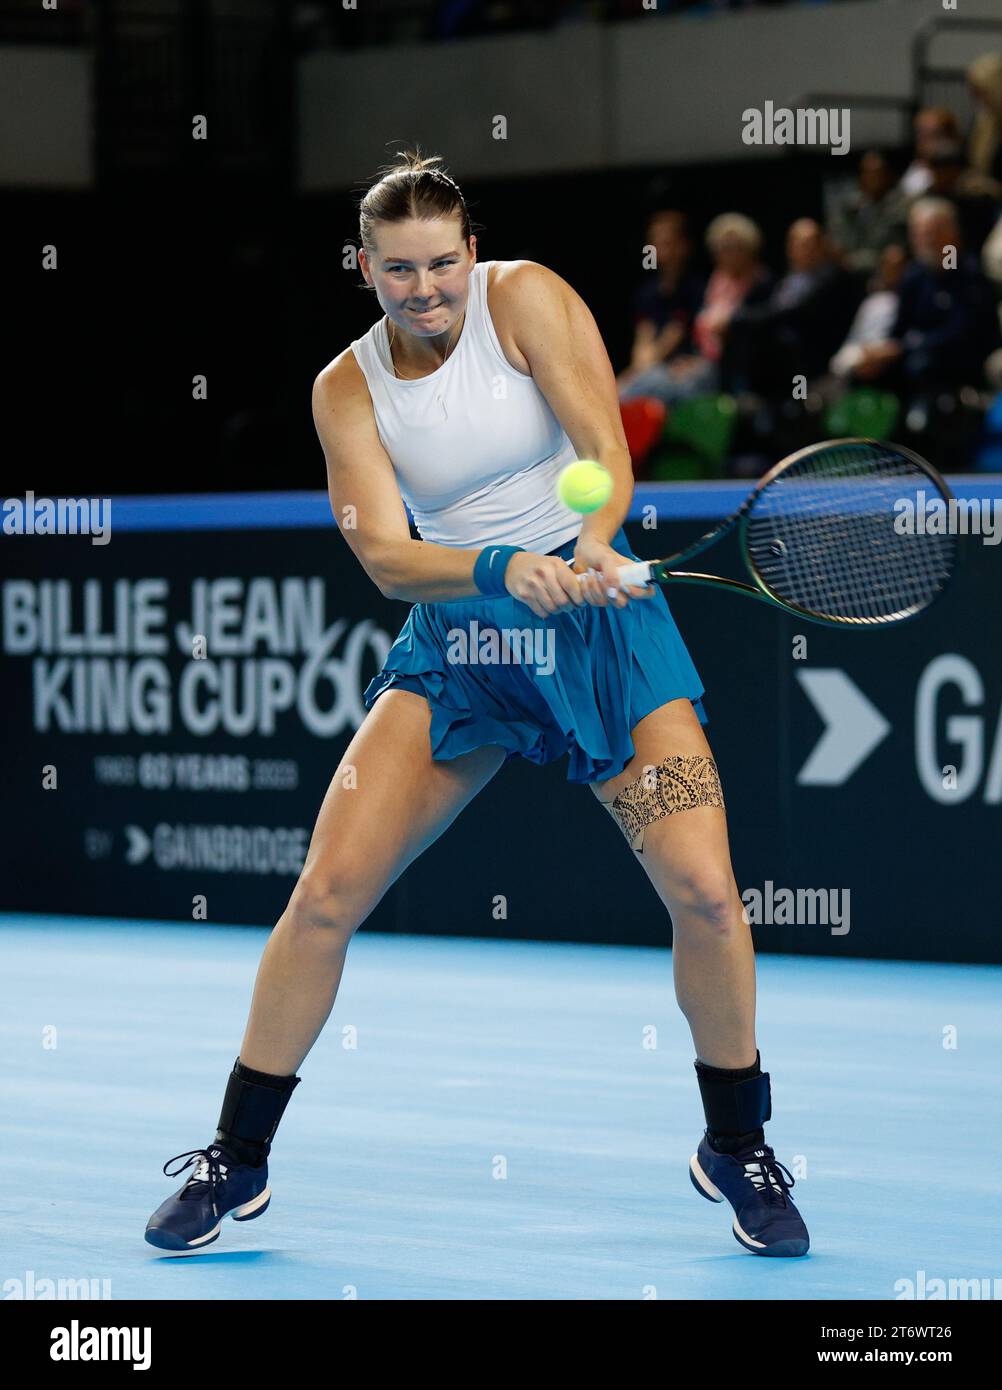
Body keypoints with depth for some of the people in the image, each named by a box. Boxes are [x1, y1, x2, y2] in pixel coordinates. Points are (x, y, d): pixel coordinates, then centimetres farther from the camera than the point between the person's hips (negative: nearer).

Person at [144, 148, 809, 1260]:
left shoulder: (524, 296, -7)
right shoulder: (347, 388, -2)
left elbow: (607, 450, -14)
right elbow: (383, 555, -13)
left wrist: (593, 542, -36)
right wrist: (507, 570, -32)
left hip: (601, 618, -2)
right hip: (454, 638, 2)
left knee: (706, 894, -15)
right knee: (325, 894, -8)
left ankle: (736, 1148, 9)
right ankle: (235, 1161, 7)